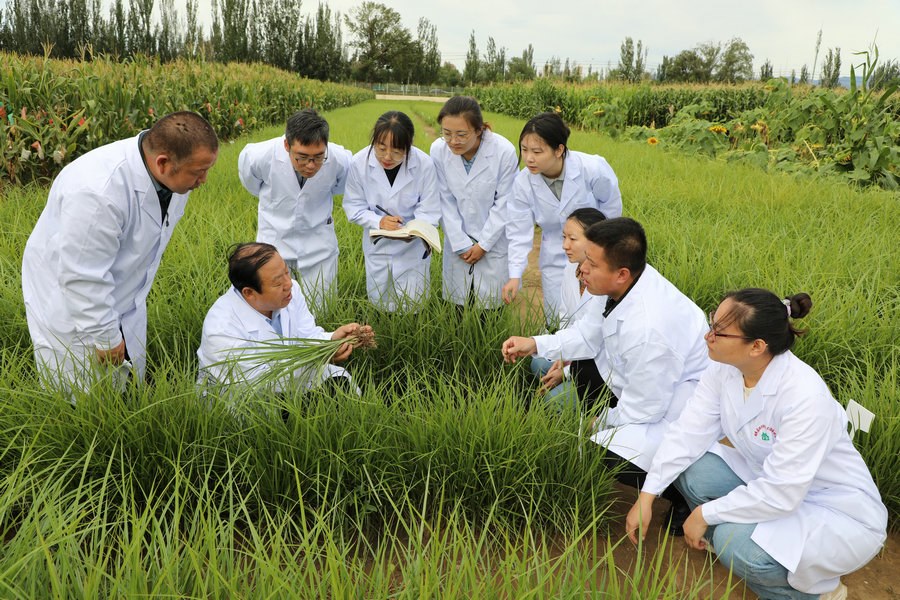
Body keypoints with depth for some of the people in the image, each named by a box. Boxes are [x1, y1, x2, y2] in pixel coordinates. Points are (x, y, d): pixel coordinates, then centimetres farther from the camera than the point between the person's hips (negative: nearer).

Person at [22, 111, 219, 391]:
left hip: (126, 300, 7)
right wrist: (107, 338, -19)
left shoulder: (174, 174, -13)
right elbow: (83, 278, -30)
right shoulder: (98, 192, -37)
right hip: (69, 303, -7)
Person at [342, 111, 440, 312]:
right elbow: (353, 206, -8)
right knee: (379, 303, 17)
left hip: (413, 248, -1)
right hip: (377, 247, 1)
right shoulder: (359, 163, -18)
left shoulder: (424, 164, -22)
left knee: (413, 306, 10)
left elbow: (429, 212, -16)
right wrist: (378, 221, -27)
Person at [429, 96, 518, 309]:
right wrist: (460, 244, -7)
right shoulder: (438, 150, -16)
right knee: (457, 301, 9)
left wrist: (483, 244, -8)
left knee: (490, 305, 3)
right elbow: (446, 200, -7)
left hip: (495, 239, -2)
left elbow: (504, 204, -13)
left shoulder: (504, 152, -23)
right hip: (457, 239, 2)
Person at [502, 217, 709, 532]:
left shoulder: (648, 329, -39)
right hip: (643, 388, 9)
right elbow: (588, 335, 3)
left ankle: (683, 495, 2)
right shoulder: (622, 285, -14)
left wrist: (603, 420, -7)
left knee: (610, 457, -21)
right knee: (582, 362, 15)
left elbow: (644, 410, -26)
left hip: (676, 407, -9)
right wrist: (535, 344, -8)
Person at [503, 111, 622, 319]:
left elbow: (611, 207, -8)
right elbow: (519, 232, -14)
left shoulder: (593, 169, -27)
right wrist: (515, 275, -23)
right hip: (555, 260, 2)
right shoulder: (523, 183, -20)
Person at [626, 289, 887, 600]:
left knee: (739, 546, -29)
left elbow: (780, 494, -32)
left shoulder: (805, 397, -35)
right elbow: (689, 431, -12)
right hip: (768, 480, 6)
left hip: (838, 512, -6)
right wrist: (646, 498, -17)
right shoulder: (724, 368, -15)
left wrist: (706, 513, -21)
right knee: (691, 470, -13)